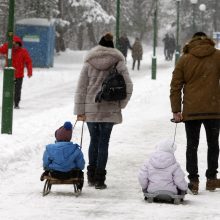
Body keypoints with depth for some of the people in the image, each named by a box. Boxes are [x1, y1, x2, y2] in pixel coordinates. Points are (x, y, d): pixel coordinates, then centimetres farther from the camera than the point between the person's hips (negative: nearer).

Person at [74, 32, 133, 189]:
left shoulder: (89, 63, 2)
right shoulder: (118, 63, -2)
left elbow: (81, 88, 1)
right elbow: (128, 87, -5)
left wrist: (80, 111, 5)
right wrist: (121, 104, 9)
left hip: (91, 109, 1)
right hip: (110, 110, -1)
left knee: (94, 141, 14)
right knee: (104, 142, 2)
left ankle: (91, 176, 18)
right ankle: (99, 179, -1)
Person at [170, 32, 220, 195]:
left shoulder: (184, 60, 3)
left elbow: (175, 86, 1)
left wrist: (176, 110, 3)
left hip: (191, 110, 0)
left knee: (192, 145, 7)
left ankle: (193, 180, 0)